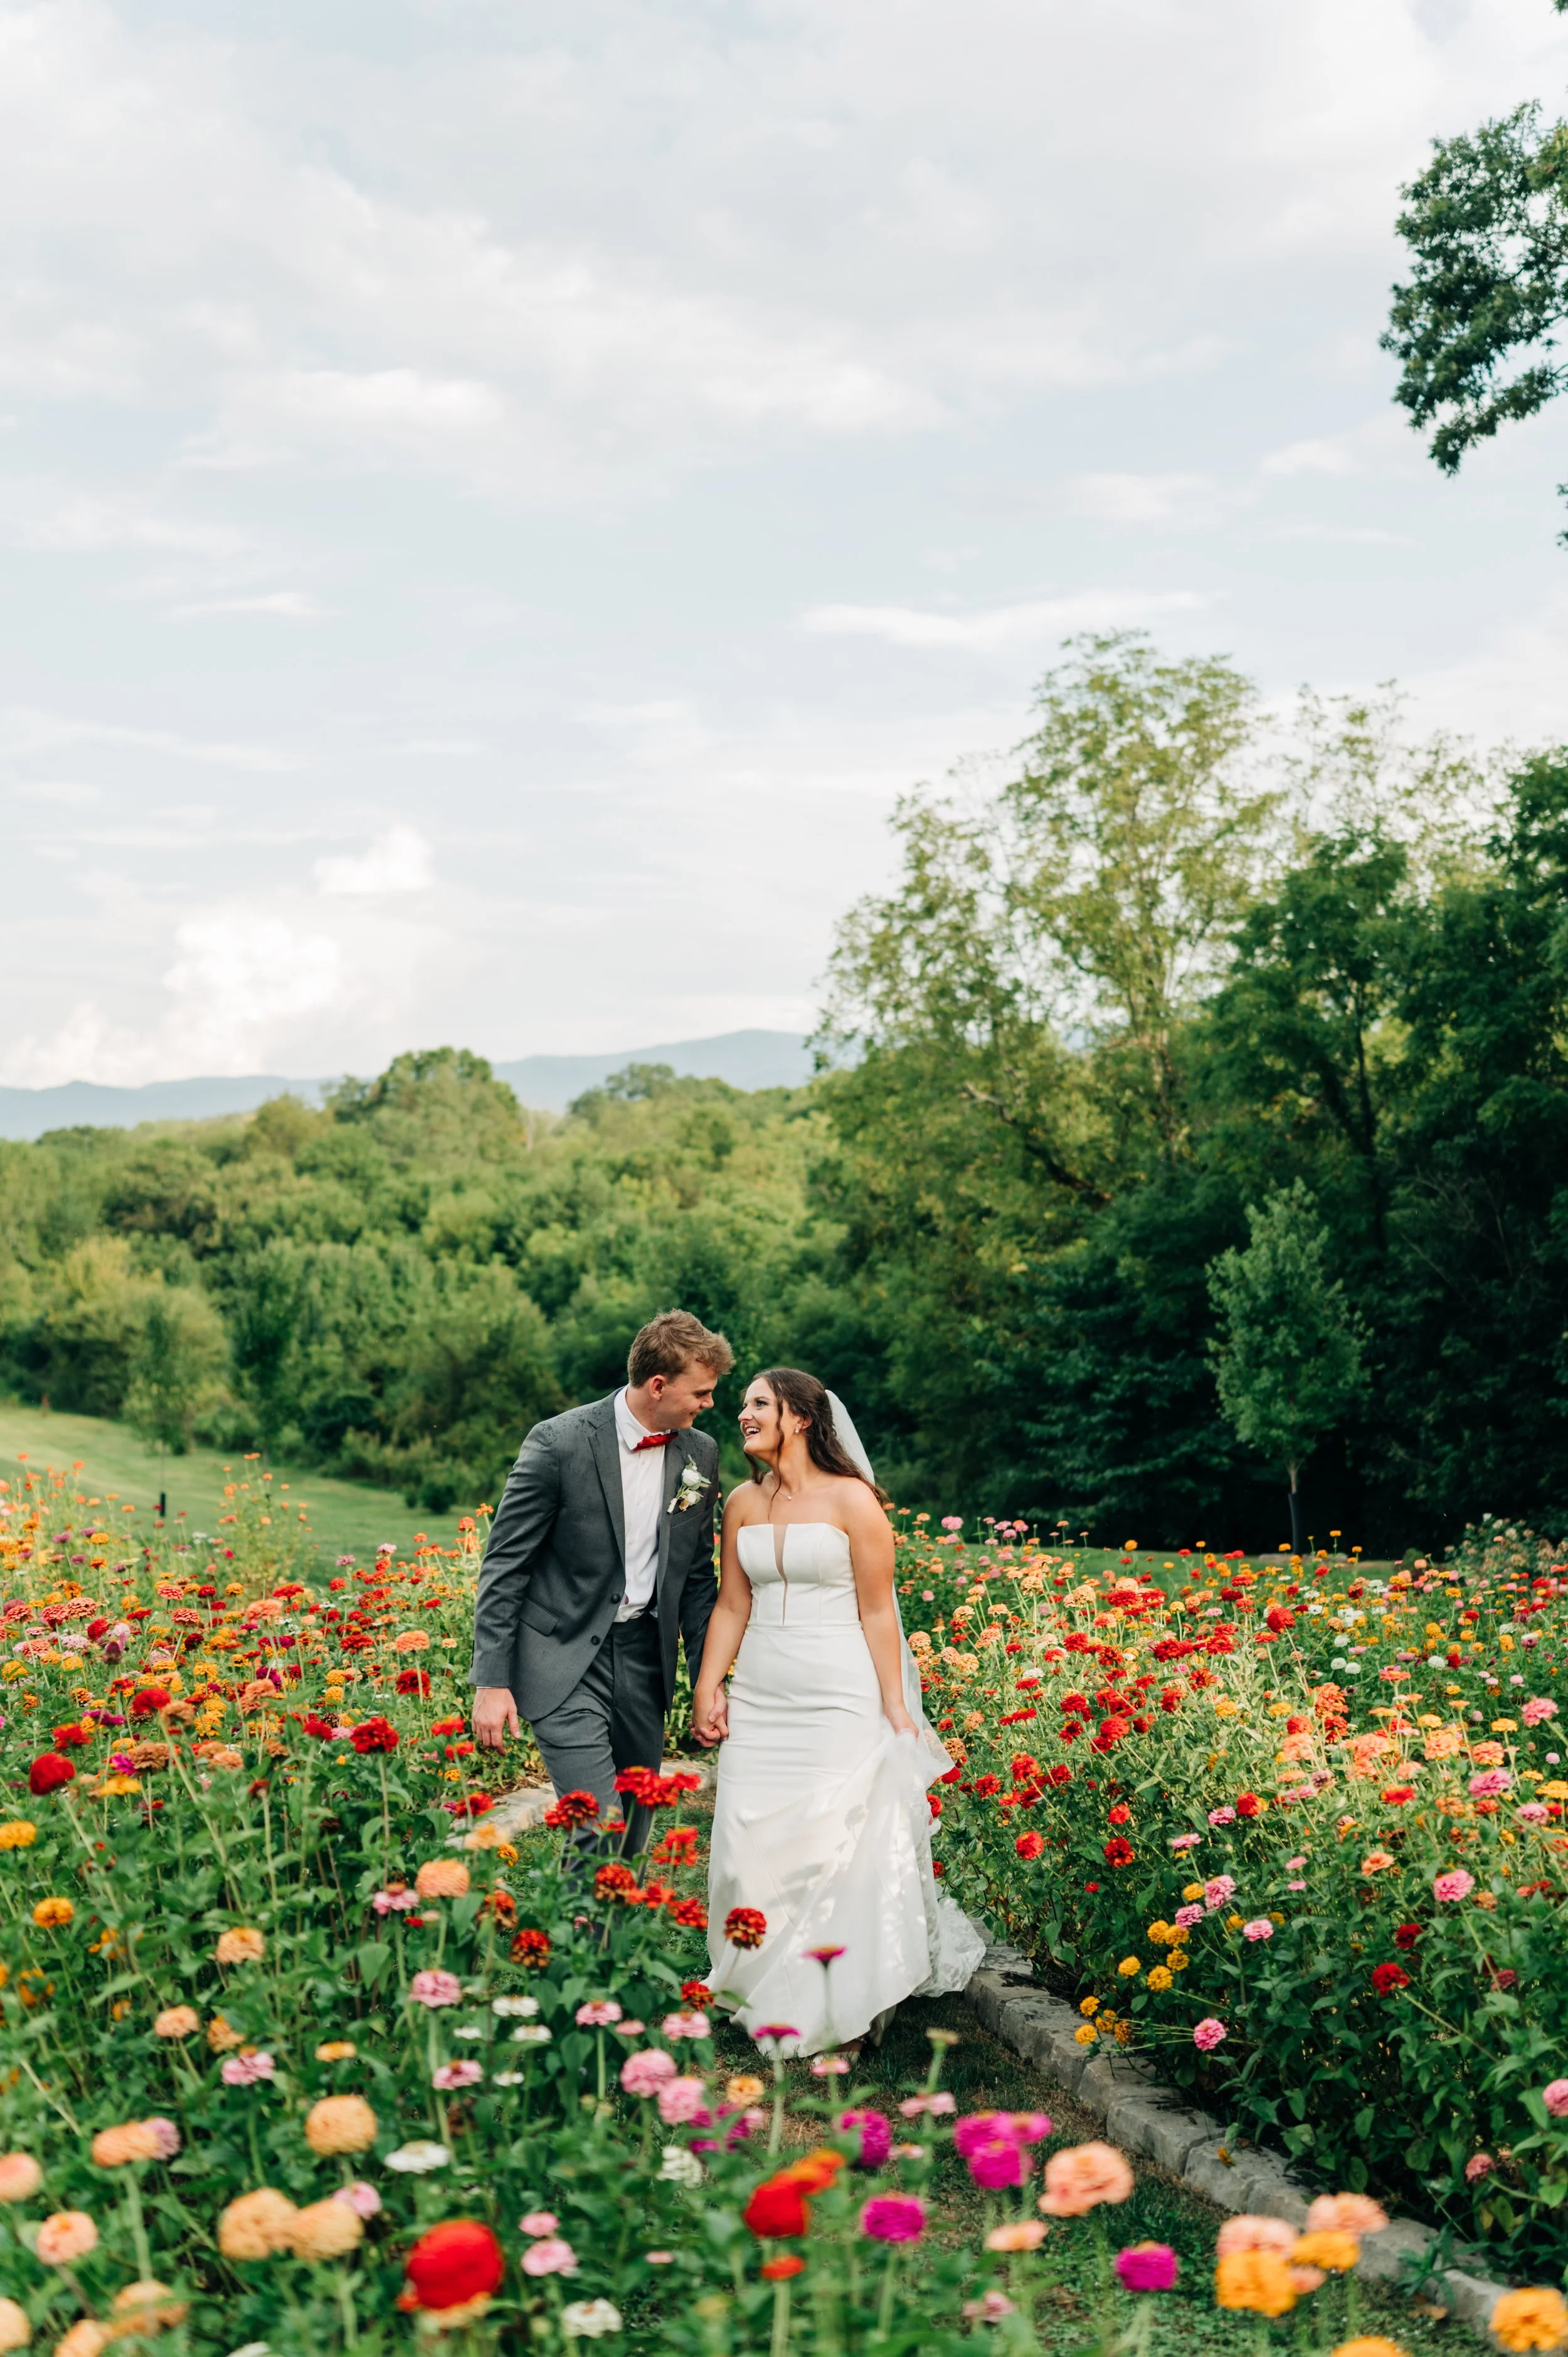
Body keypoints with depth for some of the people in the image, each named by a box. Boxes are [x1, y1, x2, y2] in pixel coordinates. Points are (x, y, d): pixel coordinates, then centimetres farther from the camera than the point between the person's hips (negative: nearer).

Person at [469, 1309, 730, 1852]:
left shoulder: (701, 1454, 4)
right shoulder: (559, 1442, -13)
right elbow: (504, 1564, -8)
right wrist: (491, 1681, -12)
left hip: (644, 1661, 5)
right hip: (564, 1659, -5)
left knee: (634, 1833, 10)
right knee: (600, 1831, -15)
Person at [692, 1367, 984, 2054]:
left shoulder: (852, 1500, -6)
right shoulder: (743, 1503, 9)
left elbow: (877, 1613, -6)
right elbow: (732, 1606, 12)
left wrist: (897, 1711, -6)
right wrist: (707, 1687, 3)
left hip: (839, 1697, -5)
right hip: (759, 1696, 5)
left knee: (836, 1844, -5)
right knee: (751, 1841, 1)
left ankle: (836, 2004, 10)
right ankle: (763, 1994, 17)